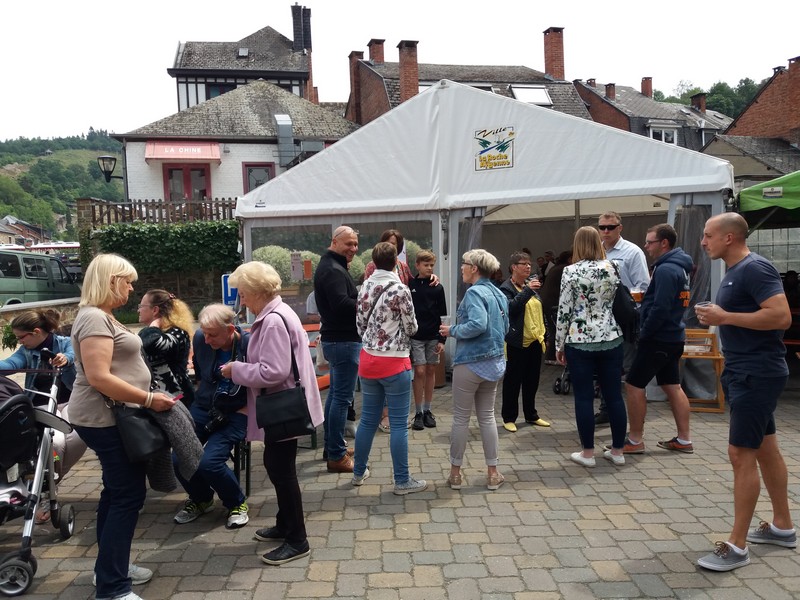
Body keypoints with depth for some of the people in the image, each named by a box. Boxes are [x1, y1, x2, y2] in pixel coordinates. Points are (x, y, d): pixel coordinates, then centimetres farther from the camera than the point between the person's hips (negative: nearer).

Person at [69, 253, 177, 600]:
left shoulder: (101, 317, 14)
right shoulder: (94, 318, -19)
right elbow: (99, 378, -26)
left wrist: (145, 397, 17)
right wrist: (148, 399, -23)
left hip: (111, 417, 11)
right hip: (105, 419, -11)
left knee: (117, 491, 18)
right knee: (128, 495, -6)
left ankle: (110, 566, 31)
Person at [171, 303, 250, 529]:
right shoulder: (200, 339, -7)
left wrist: (244, 412, -15)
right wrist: (204, 398, 14)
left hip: (236, 414, -5)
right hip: (204, 407, 5)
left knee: (209, 462, -22)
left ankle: (237, 503, 9)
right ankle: (201, 499, 22)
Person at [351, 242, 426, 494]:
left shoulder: (365, 287, 4)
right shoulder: (400, 289, -14)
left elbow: (360, 324, 10)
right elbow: (411, 327, -6)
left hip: (368, 360, 6)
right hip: (394, 362, -6)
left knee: (368, 419, 17)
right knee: (398, 424, 3)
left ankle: (359, 472, 29)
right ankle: (402, 481, 11)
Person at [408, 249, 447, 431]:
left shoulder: (437, 288, 3)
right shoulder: (409, 285, -2)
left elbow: (442, 316, 3)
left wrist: (442, 339, -2)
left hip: (433, 337, 3)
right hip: (415, 336, -2)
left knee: (431, 371, 7)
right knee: (420, 371, -5)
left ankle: (427, 410, 19)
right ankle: (418, 413, 6)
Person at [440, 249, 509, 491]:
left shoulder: (474, 292, -14)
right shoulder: (500, 295, 10)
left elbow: (478, 324, -27)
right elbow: (504, 329, 16)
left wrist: (452, 331, -14)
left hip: (470, 362, -7)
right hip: (494, 362, 7)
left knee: (461, 417, 7)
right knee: (487, 416, 15)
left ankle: (456, 472, 17)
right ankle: (493, 473, 19)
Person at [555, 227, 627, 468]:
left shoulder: (571, 272, -9)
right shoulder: (612, 269, 2)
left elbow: (564, 311, -8)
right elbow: (617, 302, 13)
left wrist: (559, 345, 0)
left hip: (580, 342, -4)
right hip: (611, 340, 4)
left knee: (584, 398, 4)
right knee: (614, 395, 10)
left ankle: (587, 453, 11)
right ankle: (617, 450, 19)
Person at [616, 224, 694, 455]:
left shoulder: (666, 270, -19)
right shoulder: (679, 267, 13)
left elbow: (660, 308, -24)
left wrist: (644, 333, -14)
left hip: (658, 338, -10)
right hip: (673, 336, 10)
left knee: (633, 385, -3)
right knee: (673, 387, 14)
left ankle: (635, 441, 4)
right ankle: (684, 440, 19)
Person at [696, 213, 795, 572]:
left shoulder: (754, 268, -17)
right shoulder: (735, 271, 13)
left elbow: (781, 316, -25)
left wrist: (725, 317, -22)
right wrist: (718, 317, 6)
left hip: (758, 373, -10)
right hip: (744, 371, 10)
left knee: (741, 454, -7)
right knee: (765, 448, 18)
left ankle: (737, 546, 1)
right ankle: (783, 527, 32)